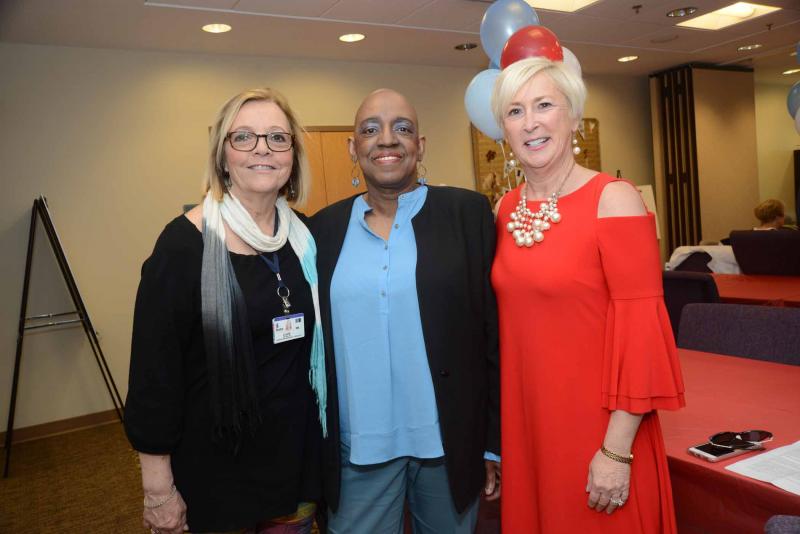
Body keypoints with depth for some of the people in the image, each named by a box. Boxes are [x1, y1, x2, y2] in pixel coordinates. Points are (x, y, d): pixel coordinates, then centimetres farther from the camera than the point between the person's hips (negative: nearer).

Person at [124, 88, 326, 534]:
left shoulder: (306, 237, 0)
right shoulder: (184, 243, -16)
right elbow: (154, 366, -14)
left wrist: (326, 435, 11)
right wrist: (158, 488, -11)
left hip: (298, 452, 5)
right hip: (217, 465, -4)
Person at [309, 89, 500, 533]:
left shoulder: (469, 212, -5)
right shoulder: (325, 228, 2)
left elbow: (497, 331, -5)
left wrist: (496, 441, -4)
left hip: (451, 442, -1)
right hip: (357, 450, 2)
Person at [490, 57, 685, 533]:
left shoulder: (614, 199, -13)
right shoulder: (506, 209, 3)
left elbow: (640, 329, -15)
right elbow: (511, 324, 9)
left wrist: (617, 451, -16)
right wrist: (498, 436, 8)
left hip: (596, 425, -5)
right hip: (525, 422, 6)